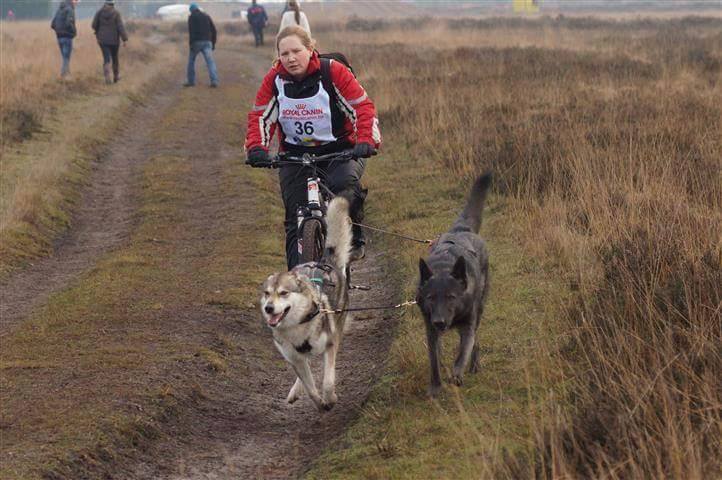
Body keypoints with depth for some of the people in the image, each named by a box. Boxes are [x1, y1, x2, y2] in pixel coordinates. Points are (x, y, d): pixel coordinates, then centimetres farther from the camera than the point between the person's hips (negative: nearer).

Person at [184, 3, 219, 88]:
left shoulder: (191, 17, 2)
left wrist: (191, 44, -15)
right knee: (210, 61, -8)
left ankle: (190, 81, 19)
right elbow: (214, 30, 15)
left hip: (196, 42, -3)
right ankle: (214, 81, -24)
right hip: (207, 42, 3)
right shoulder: (206, 16, 17)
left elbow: (191, 31, -12)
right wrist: (213, 43, 18)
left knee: (191, 60, 16)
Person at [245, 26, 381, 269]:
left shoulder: (333, 72, -12)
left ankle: (354, 240, -12)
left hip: (339, 150, -3)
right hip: (295, 155, 3)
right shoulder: (274, 79, -3)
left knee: (342, 184, -34)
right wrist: (256, 148, -20)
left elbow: (363, 107, -14)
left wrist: (366, 141, -29)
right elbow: (260, 117, -1)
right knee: (295, 220, -4)